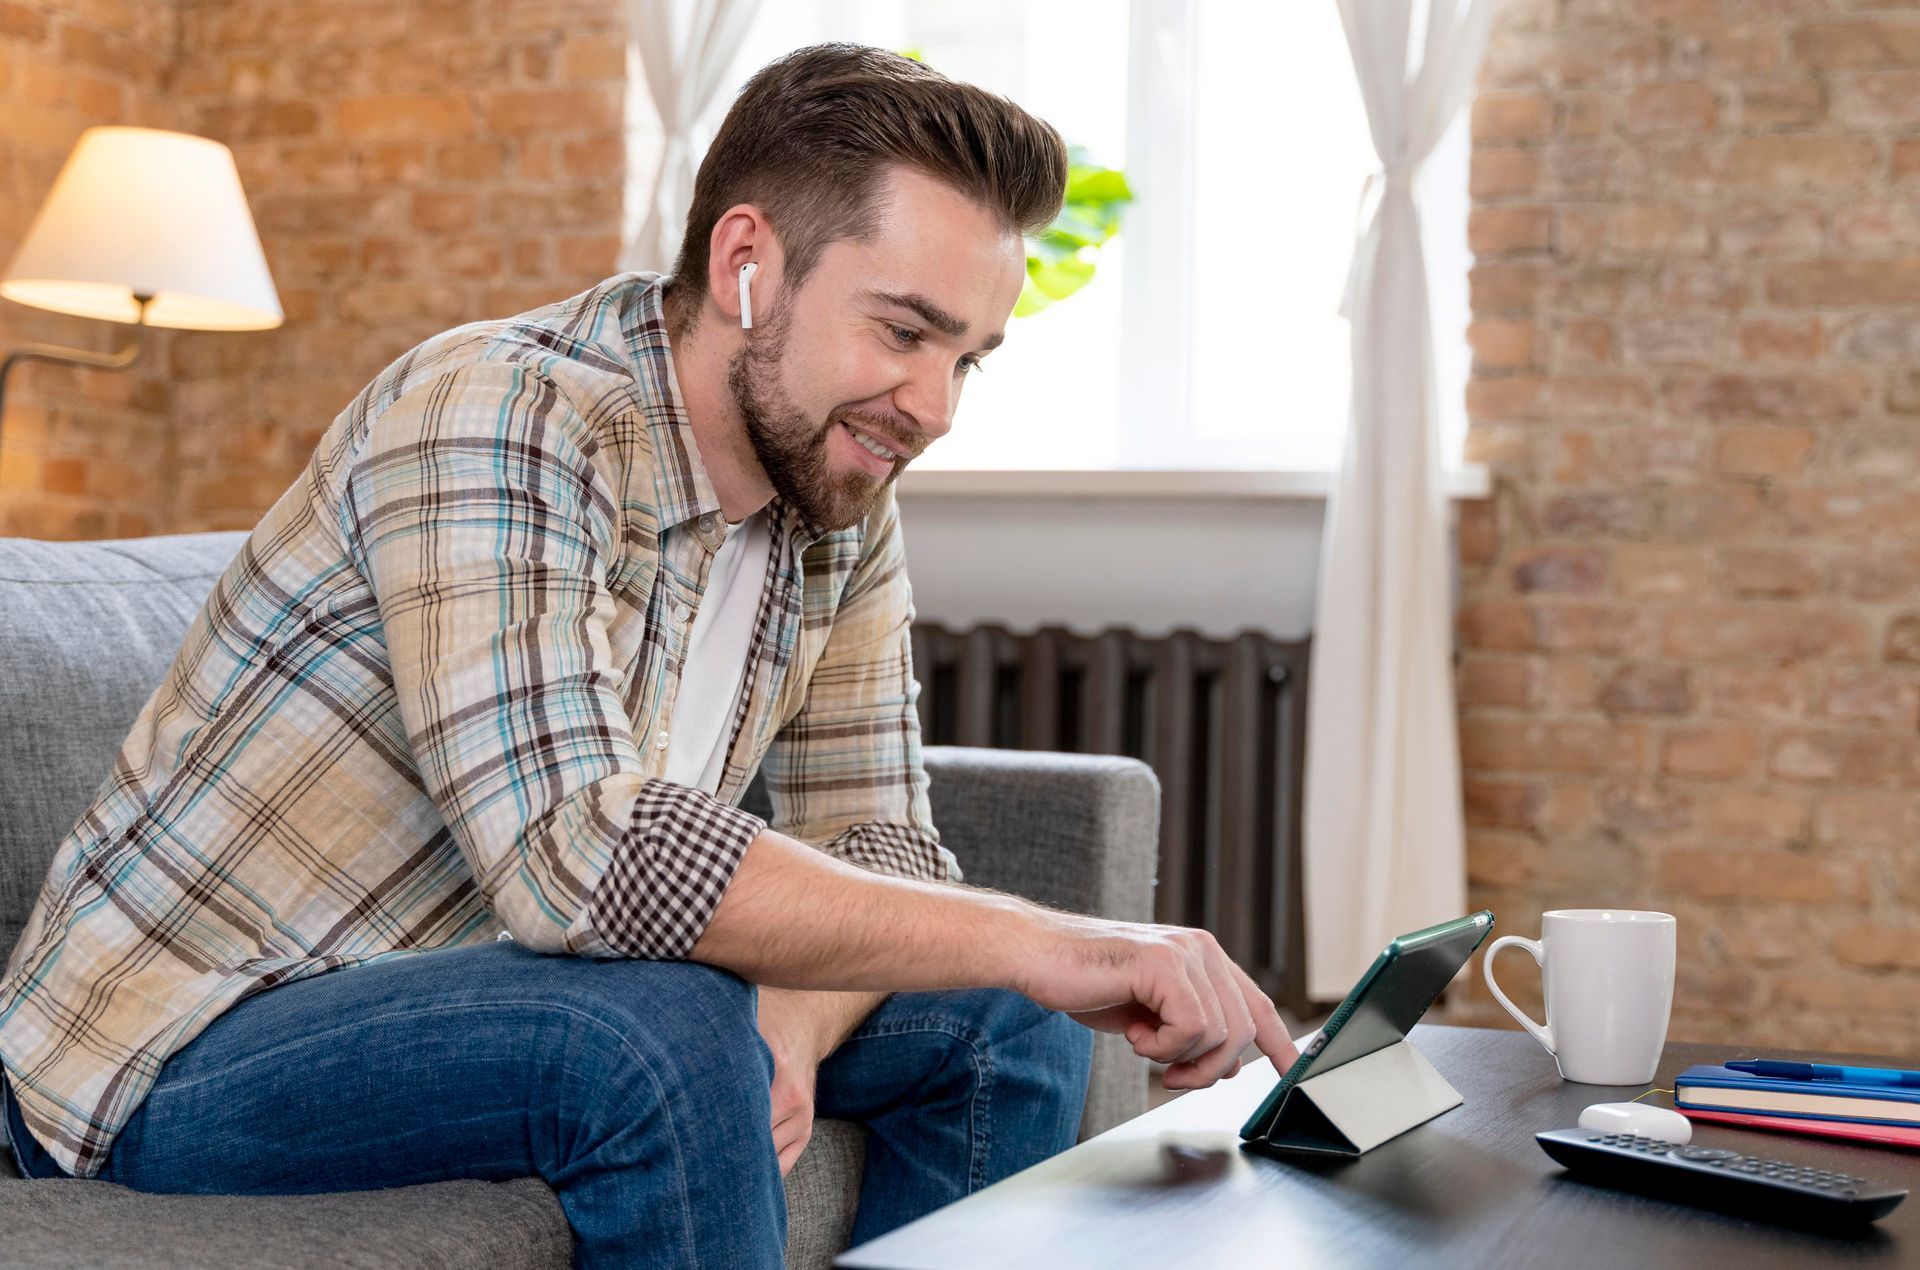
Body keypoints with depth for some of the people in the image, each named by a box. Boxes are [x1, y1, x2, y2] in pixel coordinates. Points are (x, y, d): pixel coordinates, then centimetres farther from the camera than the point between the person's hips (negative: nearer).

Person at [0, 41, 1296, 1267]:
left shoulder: (846, 510, 1)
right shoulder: (497, 419, -24)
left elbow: (880, 845, 0)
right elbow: (569, 854, -37)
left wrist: (788, 1020, -23)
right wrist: (1026, 939, -37)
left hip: (484, 995, 7)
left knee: (1012, 1031, -1)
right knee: (665, 1038, -34)